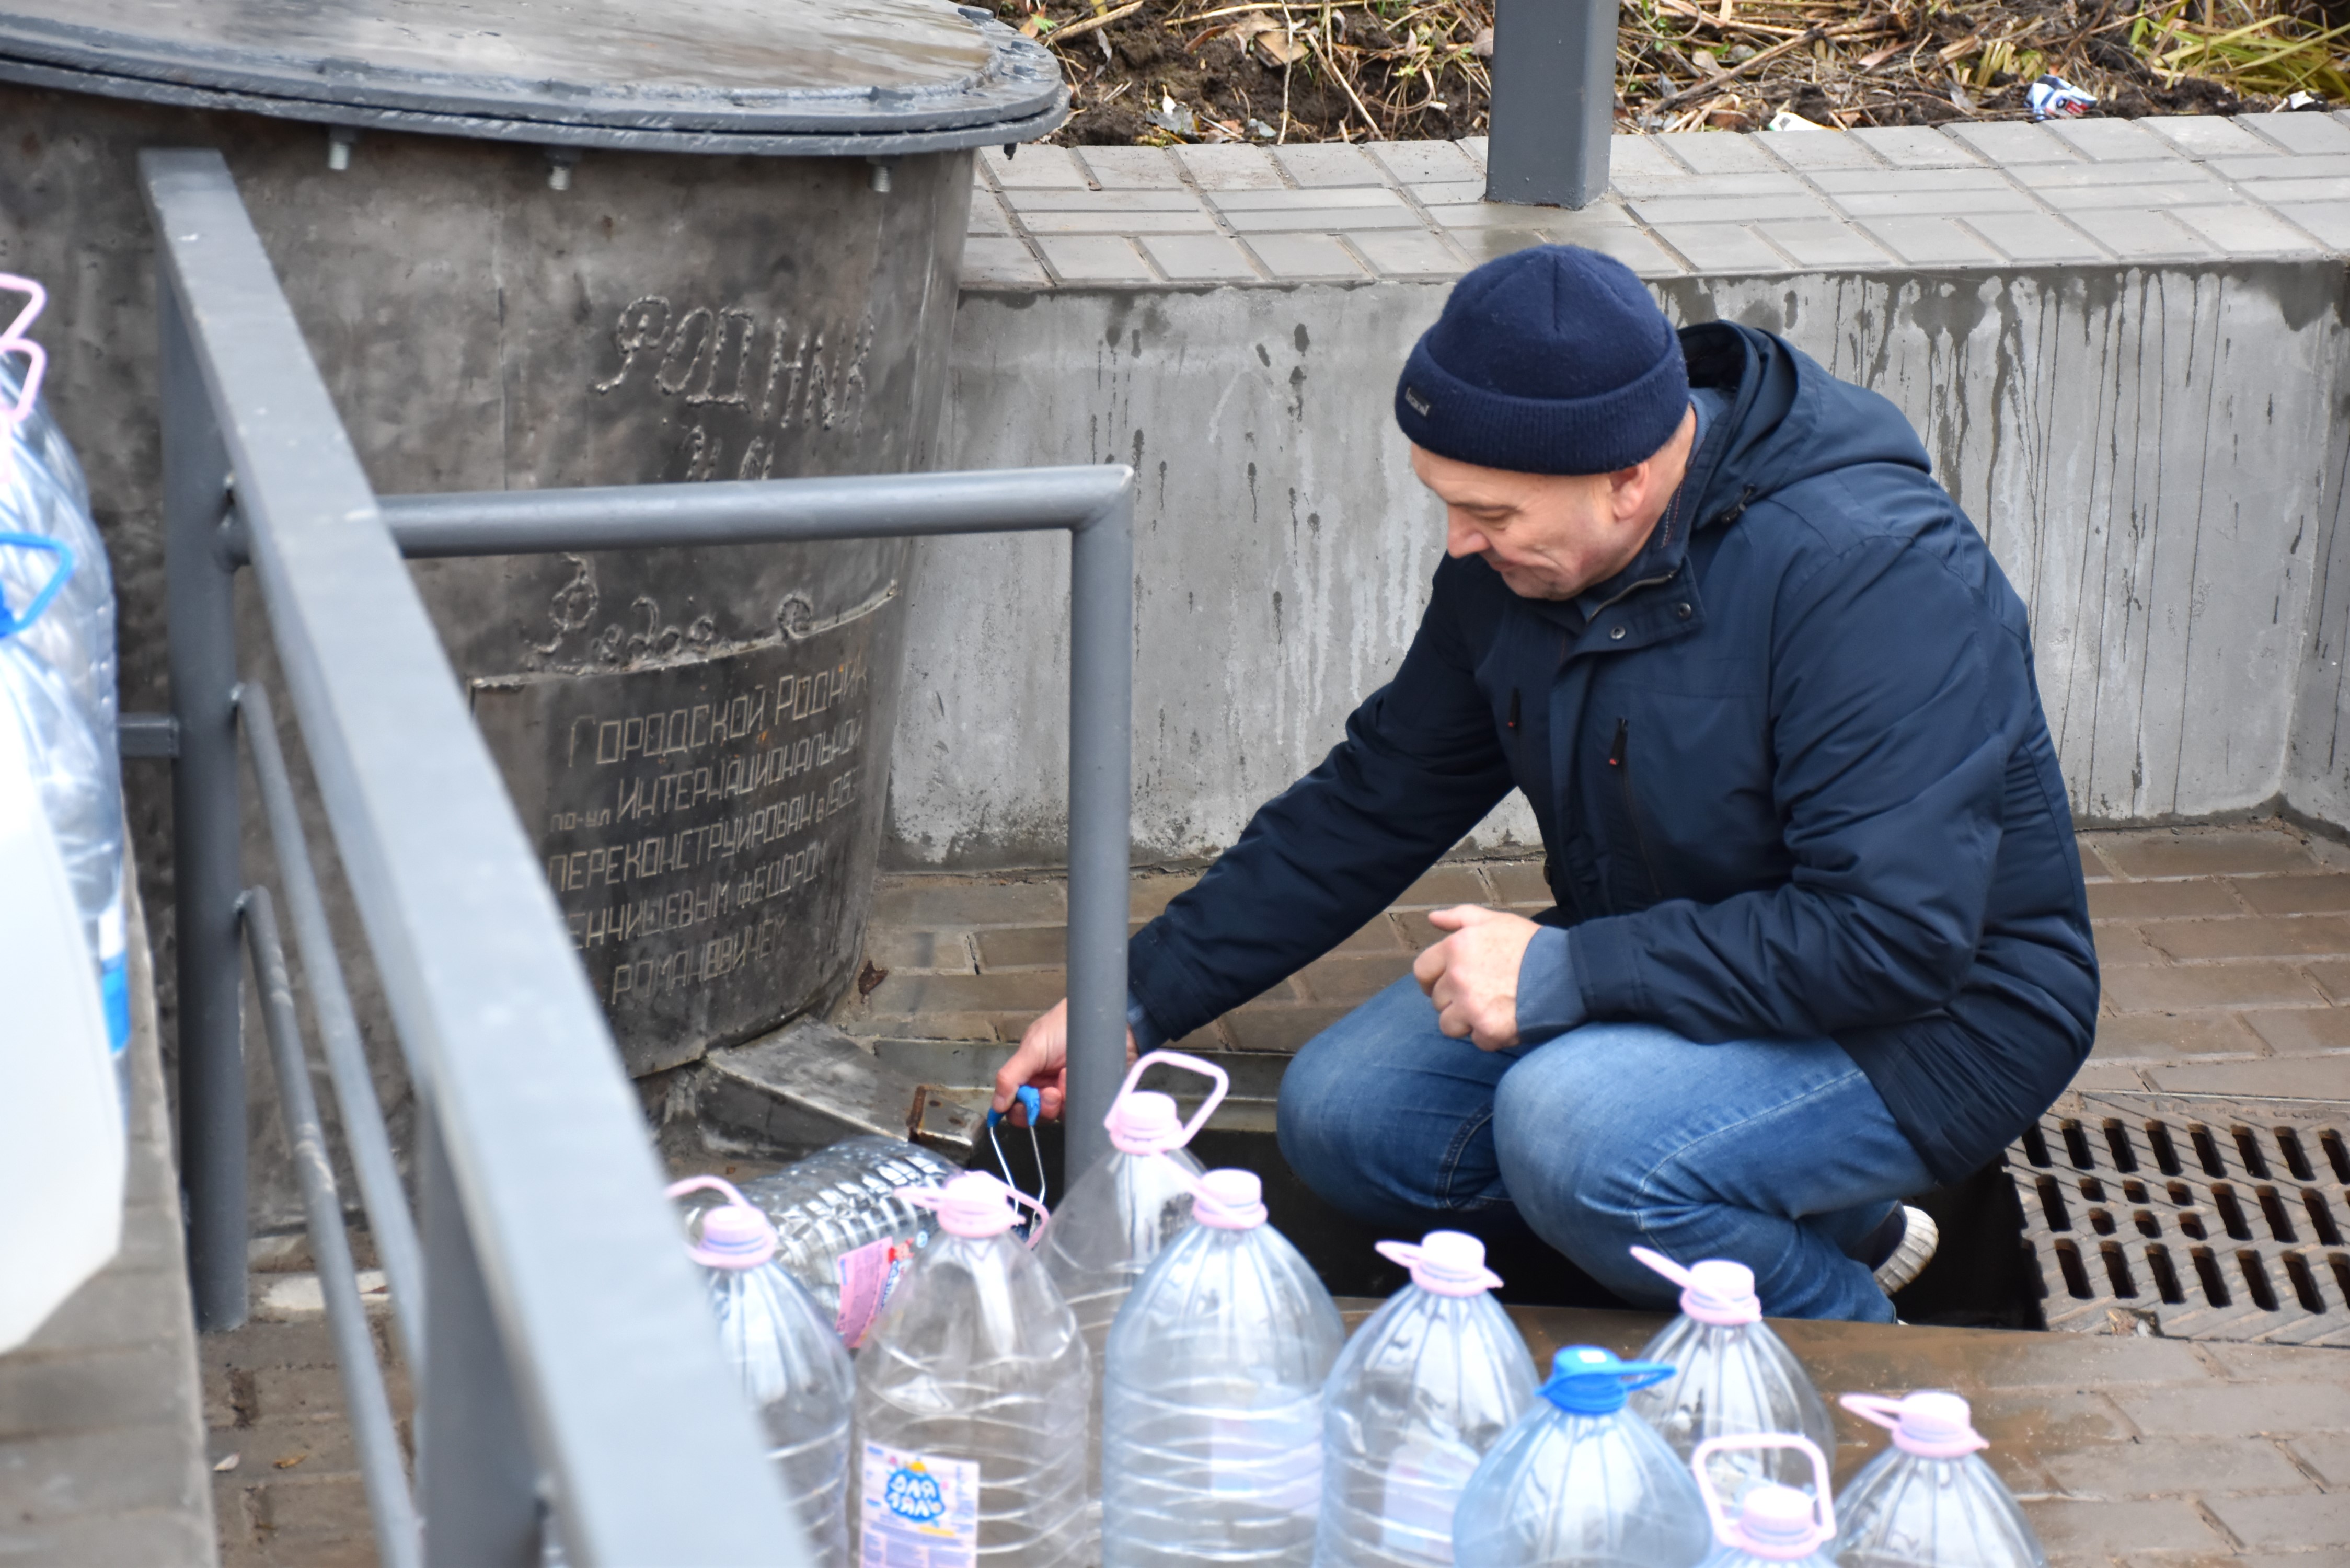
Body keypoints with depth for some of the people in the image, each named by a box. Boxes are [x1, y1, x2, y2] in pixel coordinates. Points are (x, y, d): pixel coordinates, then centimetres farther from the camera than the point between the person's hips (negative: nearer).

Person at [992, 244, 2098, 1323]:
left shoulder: (1869, 568, -29)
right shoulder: (1511, 559, -3)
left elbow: (1895, 934, -33)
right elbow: (1373, 802, 9)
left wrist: (1568, 973, -29)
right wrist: (1136, 1002, 5)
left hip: (1928, 1012, -8)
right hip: (1671, 977, 9)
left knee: (1572, 1129, -32)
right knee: (1341, 1120, -3)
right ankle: (1831, 1224, 4)